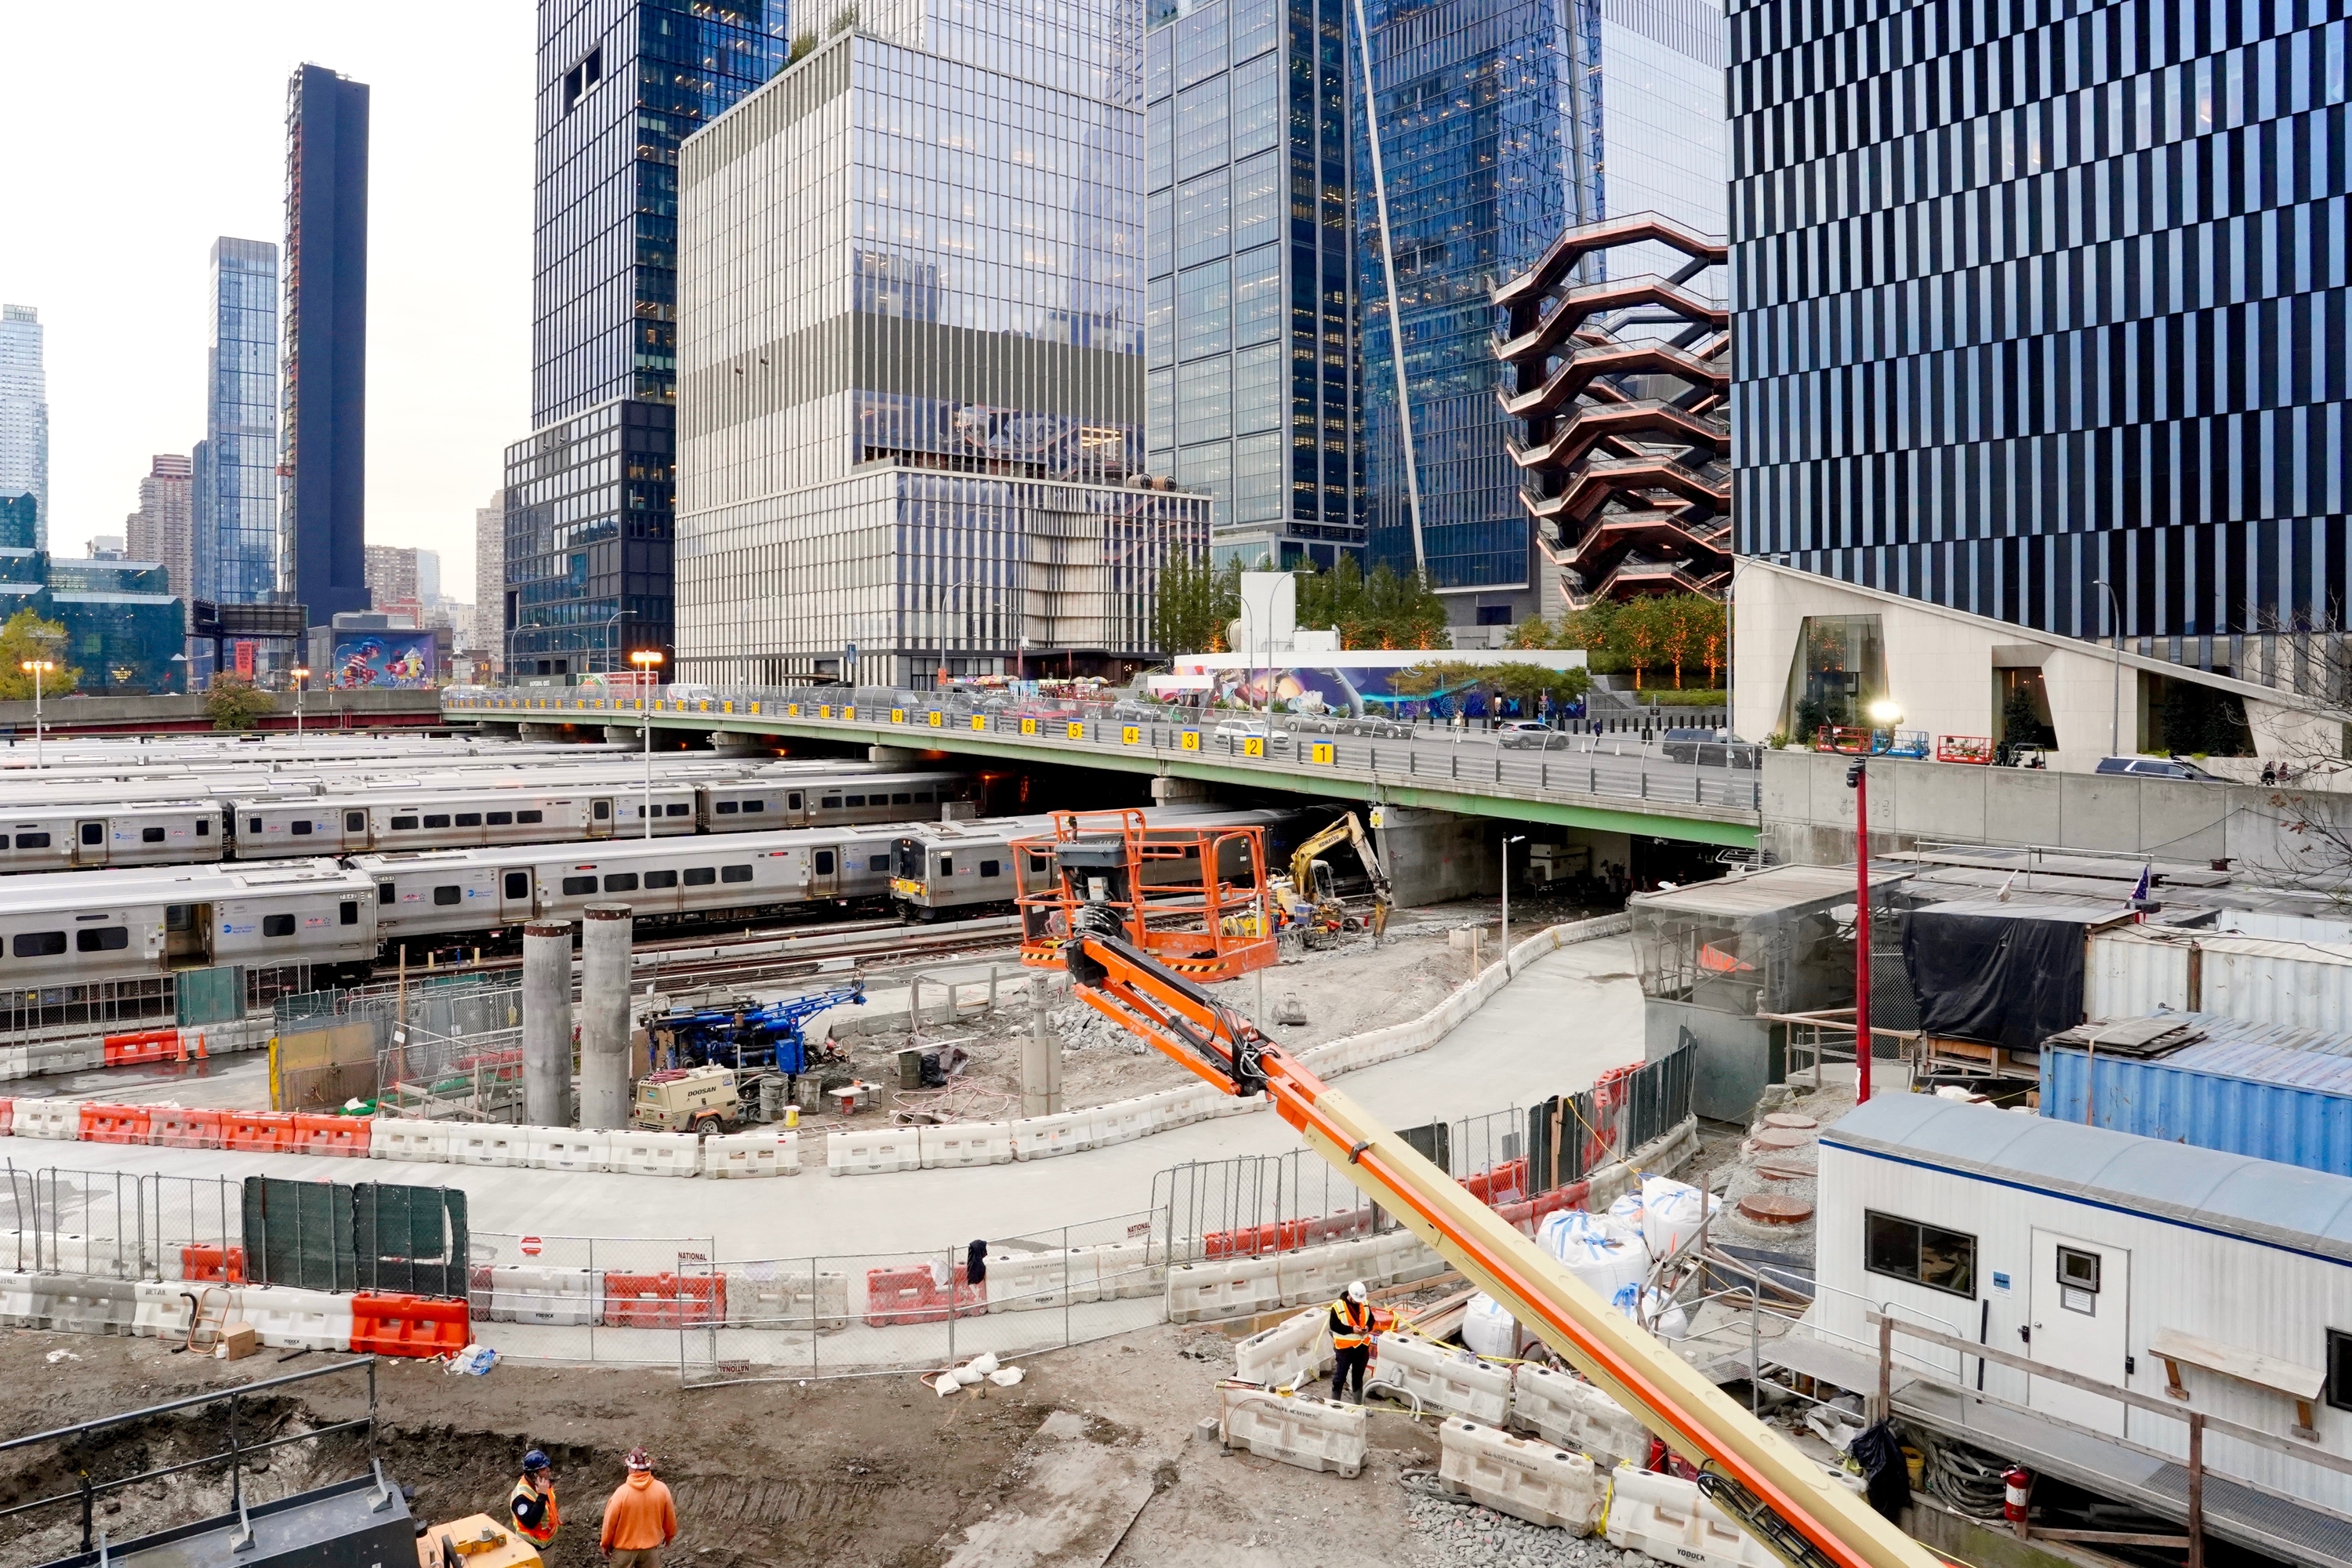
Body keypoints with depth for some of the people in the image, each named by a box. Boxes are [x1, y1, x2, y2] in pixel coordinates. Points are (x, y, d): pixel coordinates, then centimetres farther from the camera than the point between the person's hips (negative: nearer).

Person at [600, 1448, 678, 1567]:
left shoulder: (622, 1492, -23)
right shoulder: (661, 1489, -14)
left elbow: (611, 1521, -13)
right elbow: (670, 1518, -2)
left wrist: (605, 1544, 4)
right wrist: (669, 1535, 18)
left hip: (624, 1547, -2)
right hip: (651, 1547, 2)